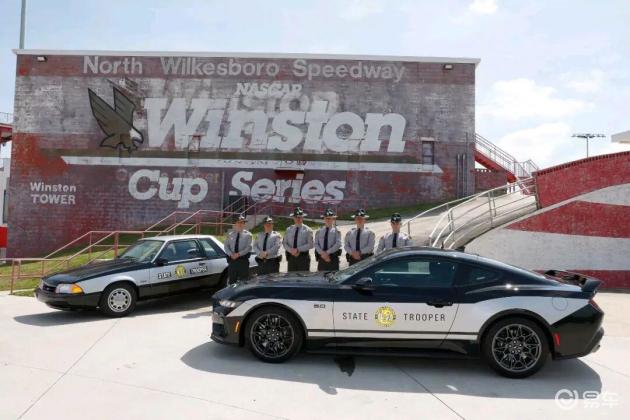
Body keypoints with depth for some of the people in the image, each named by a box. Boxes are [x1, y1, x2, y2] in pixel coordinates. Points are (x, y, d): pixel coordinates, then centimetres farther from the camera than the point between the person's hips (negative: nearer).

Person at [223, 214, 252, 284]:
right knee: (231, 280, 8)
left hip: (243, 260, -3)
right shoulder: (230, 233, 9)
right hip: (232, 259, 3)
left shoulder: (247, 234, 0)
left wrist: (239, 254, -19)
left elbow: (249, 247, -8)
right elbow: (226, 246, 6)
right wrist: (231, 254, -11)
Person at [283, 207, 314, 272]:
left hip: (303, 257, -3)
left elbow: (310, 244, -8)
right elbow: (284, 243, 8)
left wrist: (298, 249, -17)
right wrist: (291, 250, -11)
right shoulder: (289, 229, 11)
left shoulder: (308, 230, -1)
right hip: (291, 257, 3)